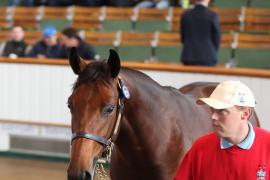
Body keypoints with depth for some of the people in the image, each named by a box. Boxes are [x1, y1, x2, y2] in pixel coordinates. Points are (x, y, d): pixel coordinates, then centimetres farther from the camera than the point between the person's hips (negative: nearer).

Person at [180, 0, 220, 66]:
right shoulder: (212, 15, -9)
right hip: (207, 58, -3)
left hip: (188, 58, 3)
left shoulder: (185, 15, 2)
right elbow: (216, 38, -1)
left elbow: (183, 37, 9)